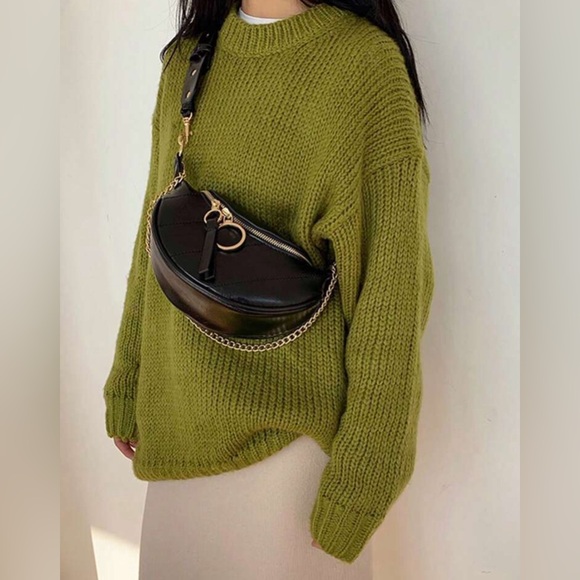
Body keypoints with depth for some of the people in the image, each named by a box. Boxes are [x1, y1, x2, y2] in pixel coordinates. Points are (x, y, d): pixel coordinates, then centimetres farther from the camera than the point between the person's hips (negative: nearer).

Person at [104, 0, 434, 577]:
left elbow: (392, 288, -15)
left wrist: (357, 483, -13)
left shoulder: (367, 62, -14)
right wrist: (127, 382, 12)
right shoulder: (187, 58, 5)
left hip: (290, 426, -5)